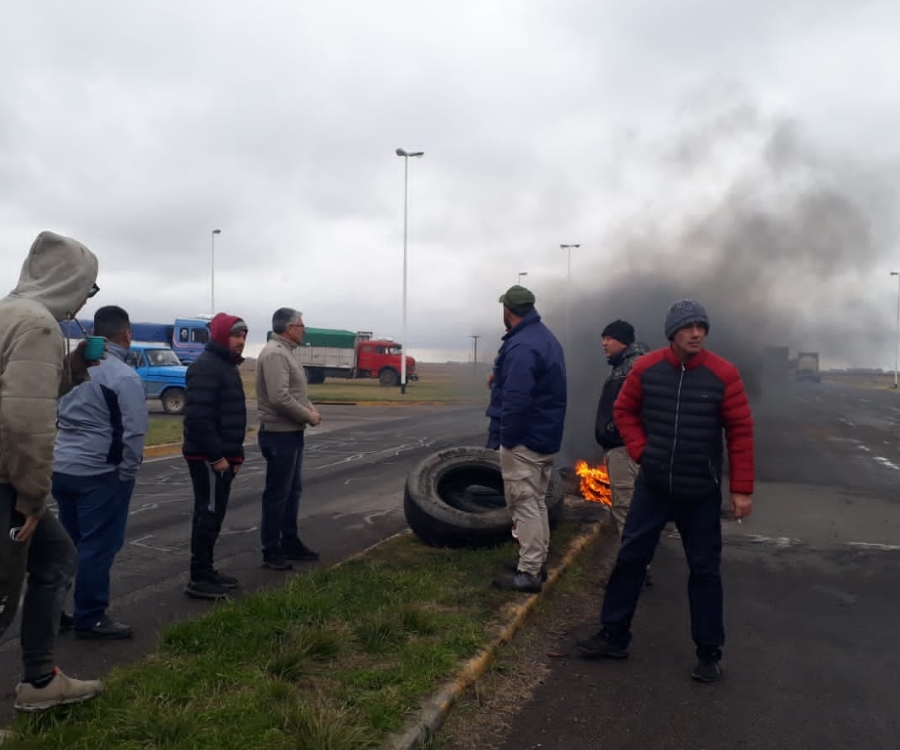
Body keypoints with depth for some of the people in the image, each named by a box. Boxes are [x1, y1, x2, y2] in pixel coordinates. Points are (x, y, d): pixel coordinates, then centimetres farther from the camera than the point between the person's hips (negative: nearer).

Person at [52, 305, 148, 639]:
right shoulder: (124, 376, -15)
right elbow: (134, 431, -18)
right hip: (100, 473, -8)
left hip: (61, 468, 8)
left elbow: (58, 416, 15)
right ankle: (90, 618, 6)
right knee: (98, 546, 0)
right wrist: (128, 471, -7)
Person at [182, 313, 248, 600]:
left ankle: (207, 571, 25)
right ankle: (198, 579, 2)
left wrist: (236, 453, 18)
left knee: (213, 513, 15)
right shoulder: (206, 366, -17)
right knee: (209, 514, -5)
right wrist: (216, 455, -24)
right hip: (208, 458, -10)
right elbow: (198, 416, -25)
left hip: (222, 456, 10)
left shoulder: (228, 366, 17)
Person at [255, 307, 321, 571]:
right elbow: (280, 397, -28)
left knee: (292, 491, 17)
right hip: (279, 434, -10)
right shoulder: (275, 353, -19)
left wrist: (310, 407, 4)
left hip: (291, 432, 10)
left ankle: (290, 542, 28)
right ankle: (271, 551, 7)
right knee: (277, 494, -2)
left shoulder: (288, 352, 14)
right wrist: (308, 416, -17)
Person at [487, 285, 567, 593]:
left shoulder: (521, 347, -22)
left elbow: (516, 400, -29)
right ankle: (538, 562, 28)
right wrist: (500, 380, 15)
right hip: (546, 437, 10)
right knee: (536, 502, 18)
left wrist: (505, 439, -20)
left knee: (524, 505, -3)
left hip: (523, 440, -10)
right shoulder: (545, 337, 13)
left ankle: (528, 573, 2)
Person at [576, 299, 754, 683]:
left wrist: (741, 489, -7)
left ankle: (709, 652, 20)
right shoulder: (646, 368, -4)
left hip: (701, 493, -2)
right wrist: (640, 450, -4)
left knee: (704, 570, 6)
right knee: (630, 558, 7)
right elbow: (624, 411, 10)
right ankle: (613, 636, 21)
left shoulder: (723, 374, -10)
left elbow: (740, 432, -7)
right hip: (652, 486, 2)